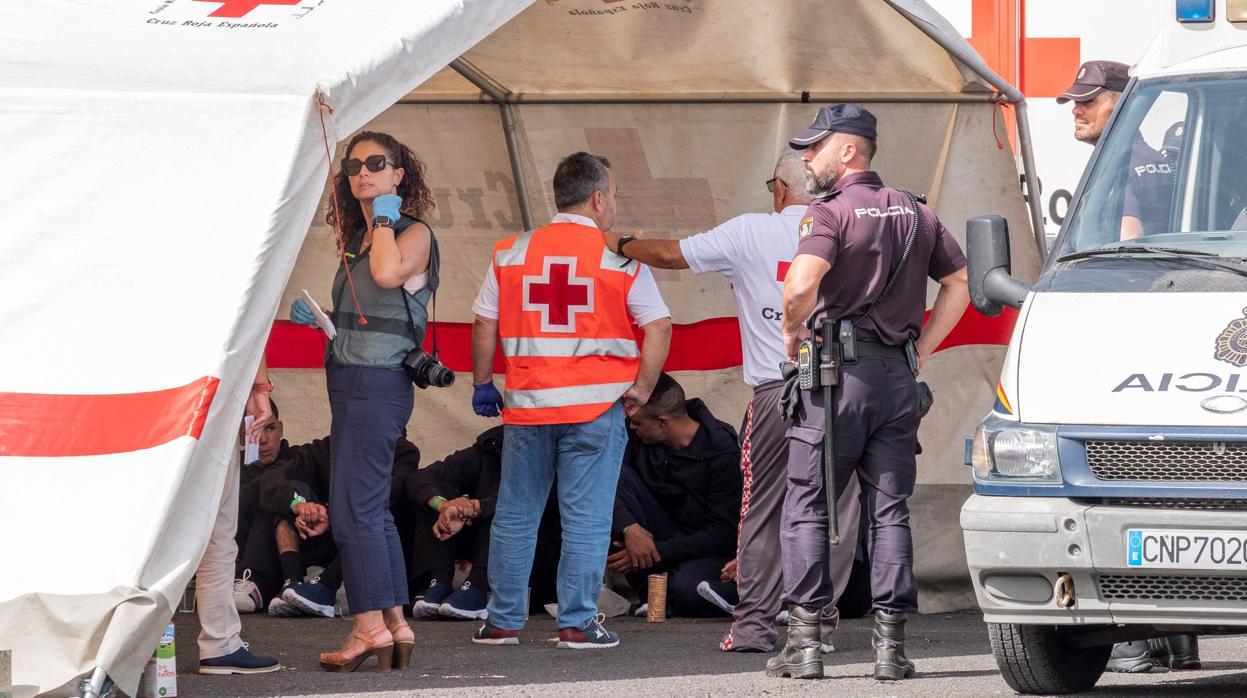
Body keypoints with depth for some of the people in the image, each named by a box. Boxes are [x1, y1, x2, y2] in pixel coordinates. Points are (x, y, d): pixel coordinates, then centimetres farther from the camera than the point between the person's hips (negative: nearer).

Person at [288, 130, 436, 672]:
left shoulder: (415, 234, -6)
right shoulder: (357, 239, 18)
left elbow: (387, 274, -27)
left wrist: (384, 219, -12)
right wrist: (317, 317, 9)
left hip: (379, 382, -9)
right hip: (350, 380, 9)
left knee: (353, 508, -12)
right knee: (373, 509, 10)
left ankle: (369, 626, -12)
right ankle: (395, 624, 13)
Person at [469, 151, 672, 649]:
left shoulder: (511, 253, 5)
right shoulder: (620, 260, -2)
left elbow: (485, 325, 7)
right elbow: (659, 327, -6)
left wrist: (482, 384, 17)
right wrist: (641, 389, 1)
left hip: (527, 404, 3)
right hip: (596, 403, -3)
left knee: (515, 515, 11)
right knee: (586, 518, 1)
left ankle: (503, 621, 14)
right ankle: (578, 623, 0)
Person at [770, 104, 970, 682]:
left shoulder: (830, 213, -9)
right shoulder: (915, 213, 12)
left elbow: (801, 285, -25)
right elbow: (959, 282, 16)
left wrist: (793, 332, -6)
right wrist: (921, 349, 16)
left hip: (839, 374, -5)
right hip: (898, 376, 5)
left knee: (806, 509, 1)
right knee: (889, 511, 7)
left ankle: (804, 641, -3)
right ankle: (890, 643, 3)